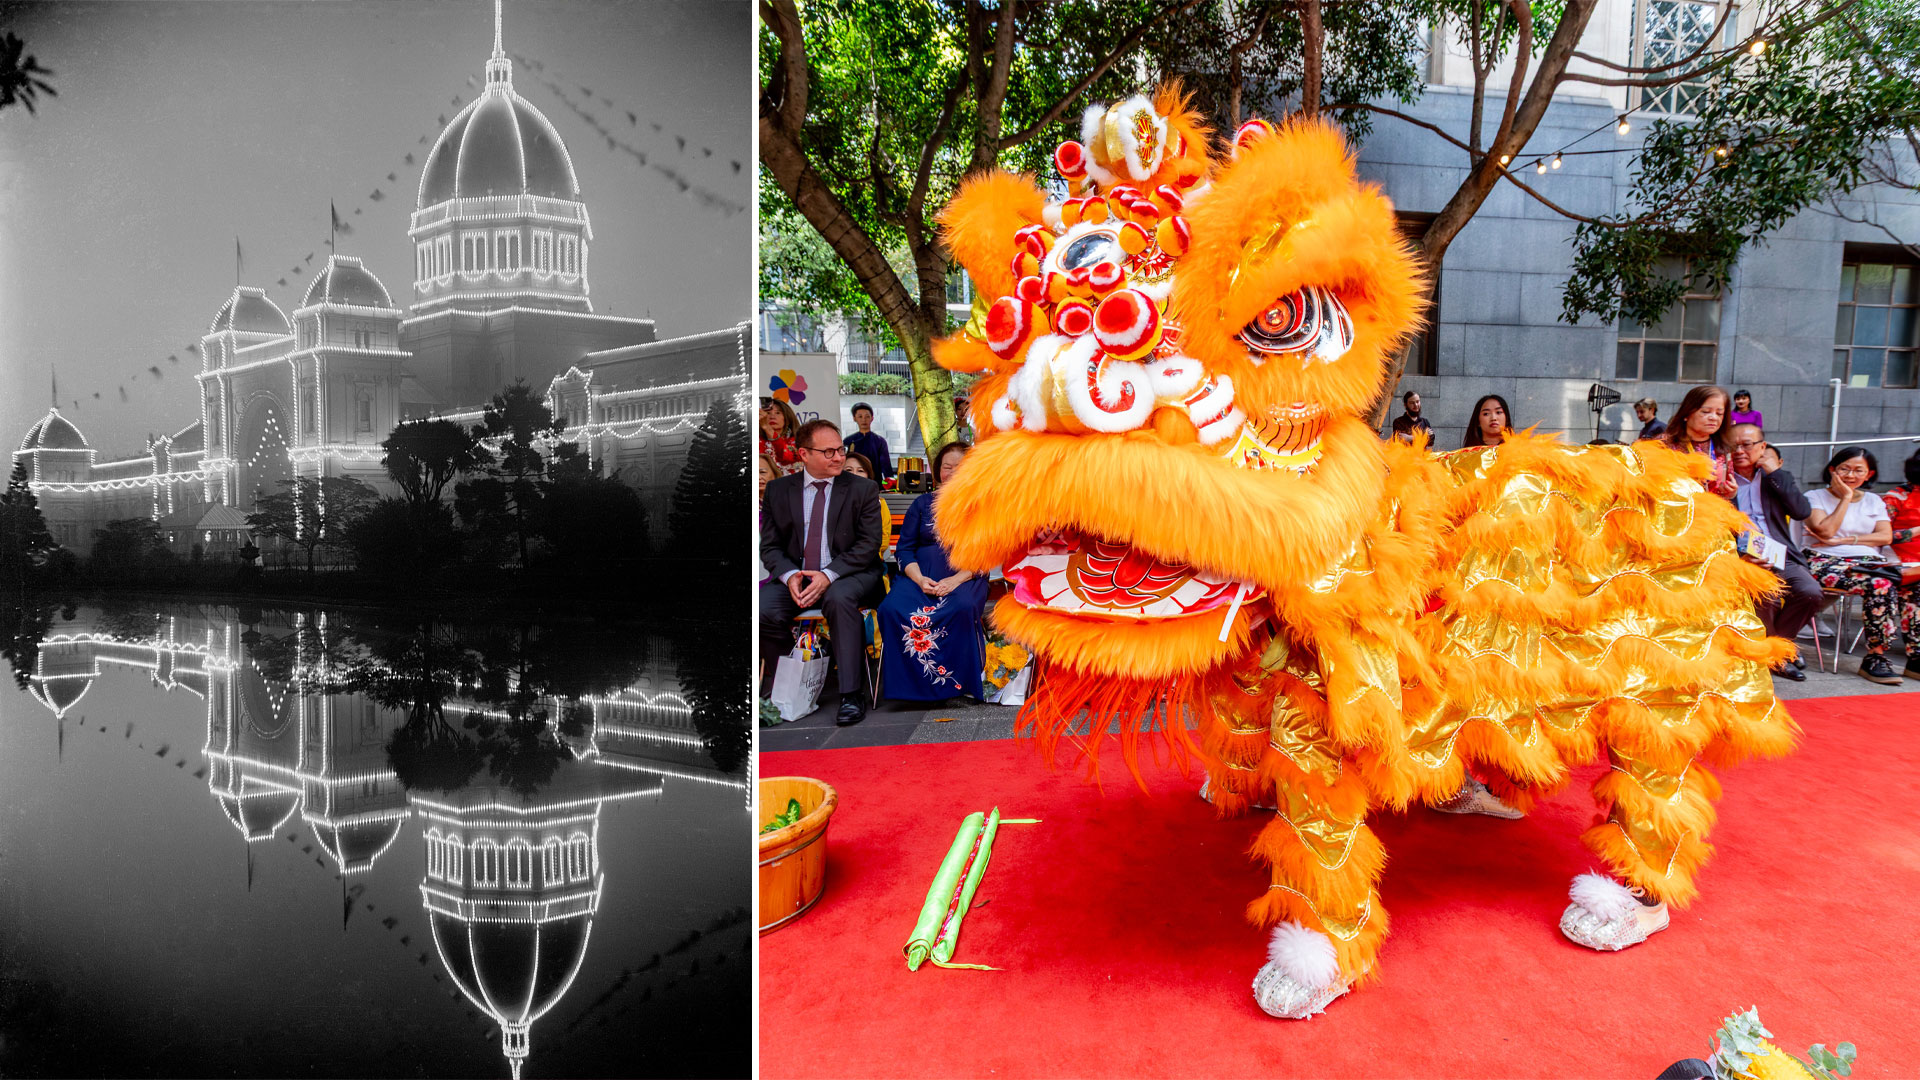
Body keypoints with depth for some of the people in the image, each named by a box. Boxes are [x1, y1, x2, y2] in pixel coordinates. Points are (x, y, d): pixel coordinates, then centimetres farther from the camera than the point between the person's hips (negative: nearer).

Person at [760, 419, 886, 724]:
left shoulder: (863, 489, 2)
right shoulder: (778, 490, 9)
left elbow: (868, 545, -5)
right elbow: (770, 546, 7)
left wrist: (828, 575, -19)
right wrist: (789, 575, -15)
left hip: (849, 576, -2)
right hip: (795, 577, 3)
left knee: (839, 598, -37)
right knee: (763, 609, -26)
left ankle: (851, 695, -31)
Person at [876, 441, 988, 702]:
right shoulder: (922, 504, 19)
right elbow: (905, 548, 12)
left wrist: (955, 580, -15)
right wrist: (919, 578, -9)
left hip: (965, 578, -2)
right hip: (920, 576, 2)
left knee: (963, 608, -38)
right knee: (892, 608, -30)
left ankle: (959, 681, -23)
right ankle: (911, 682, -21)